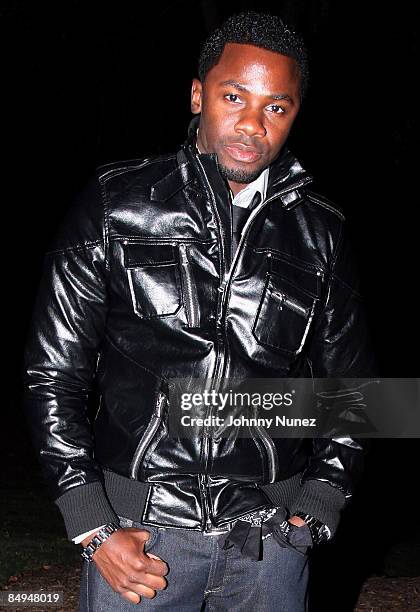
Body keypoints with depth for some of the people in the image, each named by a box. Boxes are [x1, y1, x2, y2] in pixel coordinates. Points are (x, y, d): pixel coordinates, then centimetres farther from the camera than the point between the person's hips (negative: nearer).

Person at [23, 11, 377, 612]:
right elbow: (53, 371, -1)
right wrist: (93, 527, -6)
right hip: (137, 525, -1)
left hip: (271, 533, 2)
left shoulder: (320, 231, 3)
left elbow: (349, 384, 13)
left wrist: (319, 502, 1)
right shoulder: (115, 205, -2)